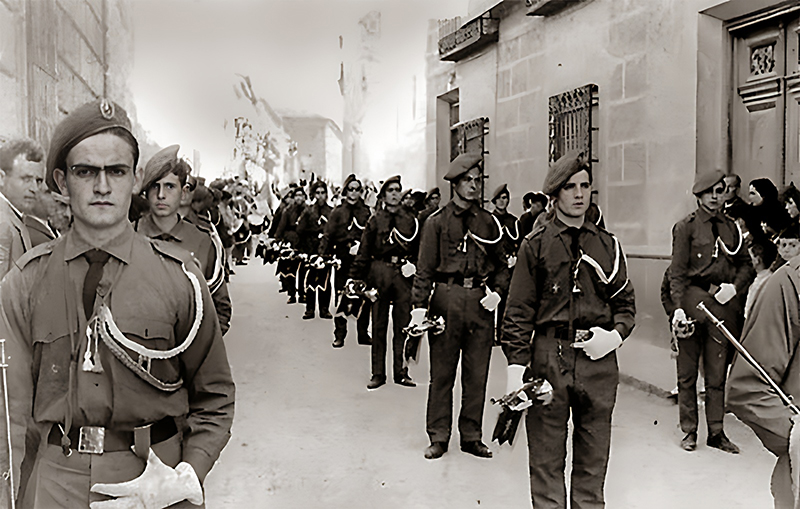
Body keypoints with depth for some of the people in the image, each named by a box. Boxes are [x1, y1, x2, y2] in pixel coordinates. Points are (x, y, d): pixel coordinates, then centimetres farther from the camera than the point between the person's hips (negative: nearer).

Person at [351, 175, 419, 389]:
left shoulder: (411, 220, 9)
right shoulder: (375, 220, 5)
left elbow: (418, 250, 14)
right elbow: (364, 252, 3)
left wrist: (414, 267, 2)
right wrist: (356, 278, -3)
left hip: (403, 275, 1)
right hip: (379, 273, -1)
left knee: (402, 325, 4)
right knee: (378, 325, 3)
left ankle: (401, 372, 15)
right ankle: (378, 374, 12)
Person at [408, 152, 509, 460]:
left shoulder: (489, 223, 12)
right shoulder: (437, 222, 2)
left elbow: (502, 265, 18)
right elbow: (425, 270, -1)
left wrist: (497, 291, 0)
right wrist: (419, 307, -9)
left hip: (480, 300, 3)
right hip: (446, 298, -3)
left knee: (477, 374, 8)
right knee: (442, 372, 3)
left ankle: (471, 437, 20)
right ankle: (439, 437, 15)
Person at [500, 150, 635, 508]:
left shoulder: (607, 244, 10)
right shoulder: (535, 244, 1)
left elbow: (626, 303, 15)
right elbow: (519, 312, -1)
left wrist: (615, 335, -5)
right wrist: (516, 367, -8)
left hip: (599, 361, 3)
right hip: (549, 357, -2)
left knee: (593, 459, 12)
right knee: (546, 460, 5)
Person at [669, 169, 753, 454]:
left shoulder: (731, 228, 14)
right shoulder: (685, 227, 1)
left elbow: (746, 265, 16)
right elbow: (677, 272, -4)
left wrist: (735, 287, -4)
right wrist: (679, 307, -14)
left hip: (723, 304, 4)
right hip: (693, 303, -4)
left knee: (718, 374, 8)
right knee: (687, 373, 4)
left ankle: (716, 432, 18)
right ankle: (689, 431, 15)